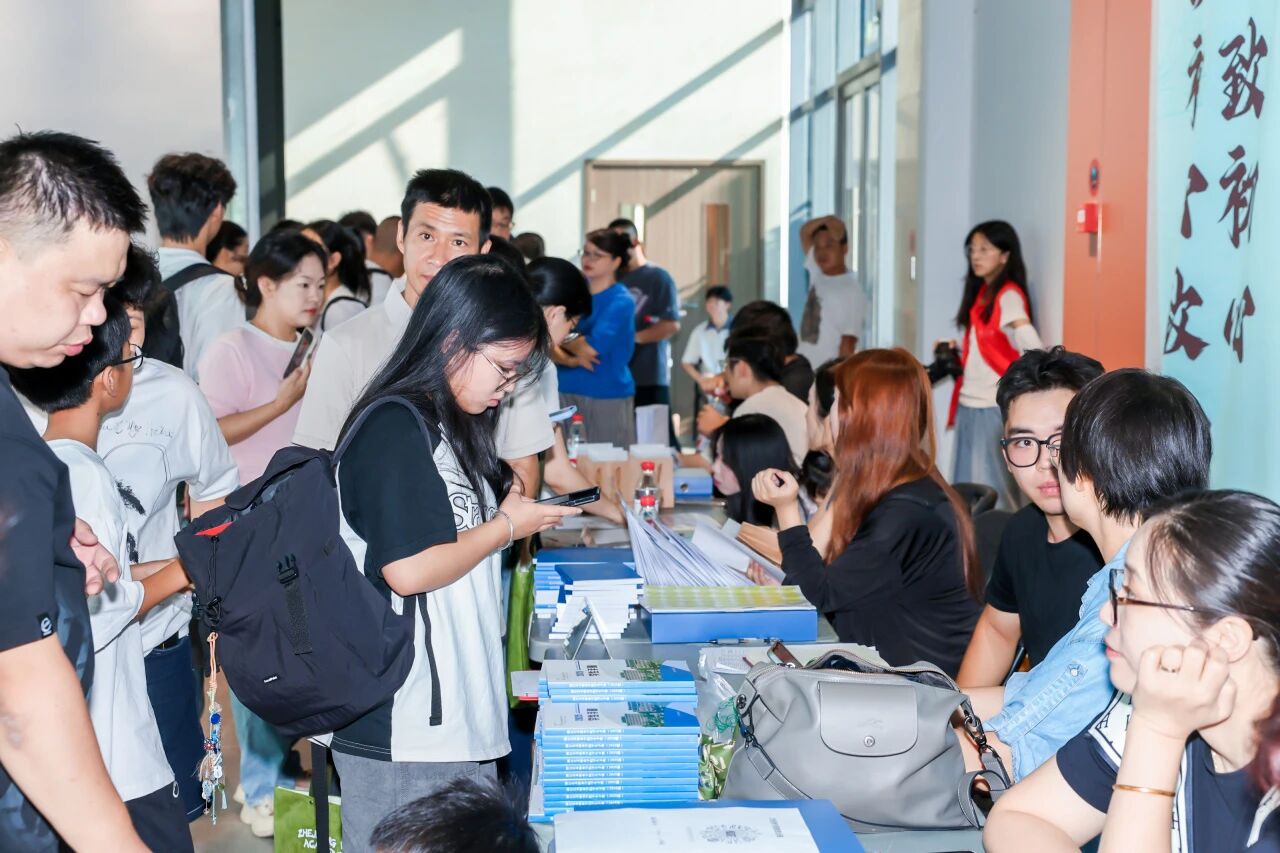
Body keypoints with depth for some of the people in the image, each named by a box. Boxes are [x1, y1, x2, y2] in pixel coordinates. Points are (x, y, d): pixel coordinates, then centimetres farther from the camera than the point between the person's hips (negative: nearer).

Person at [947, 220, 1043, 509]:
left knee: (991, 490, -5)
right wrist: (954, 355, 6)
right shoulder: (980, 293, 15)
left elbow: (1033, 350, -22)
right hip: (968, 405, 8)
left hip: (995, 408, -8)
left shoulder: (1009, 296, -11)